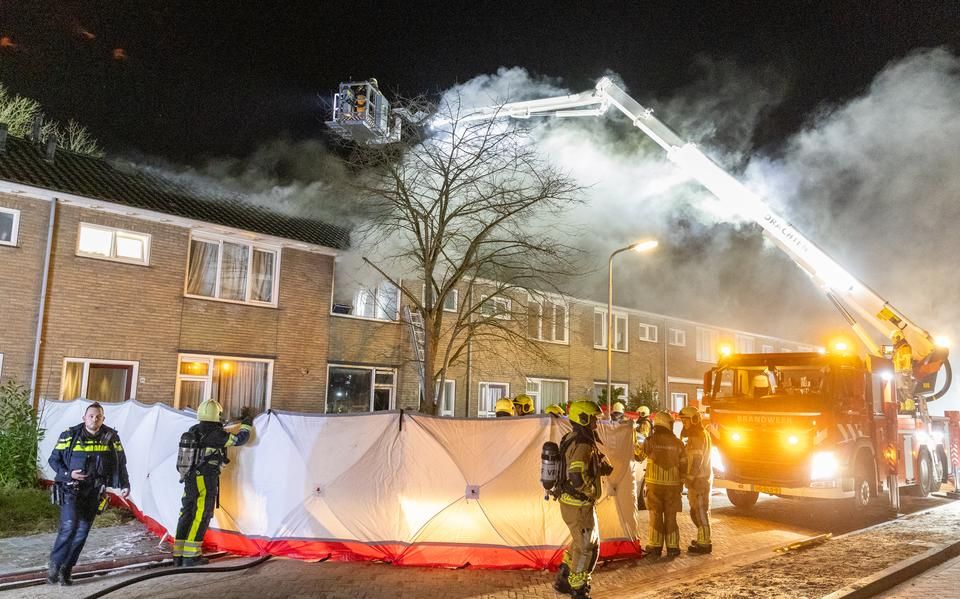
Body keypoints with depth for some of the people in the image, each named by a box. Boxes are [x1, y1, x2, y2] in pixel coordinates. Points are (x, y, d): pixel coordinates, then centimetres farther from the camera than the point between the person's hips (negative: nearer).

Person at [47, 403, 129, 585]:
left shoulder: (111, 438, -1)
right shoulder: (70, 435, -6)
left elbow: (120, 464, 8)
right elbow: (53, 460, 2)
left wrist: (124, 485, 0)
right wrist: (68, 474, -15)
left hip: (94, 493, 2)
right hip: (71, 490, -2)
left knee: (82, 532, 5)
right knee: (69, 526, -16)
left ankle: (66, 569, 19)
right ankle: (54, 564, 4)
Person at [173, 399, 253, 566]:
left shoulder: (193, 431, 7)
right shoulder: (216, 434, -13)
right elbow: (239, 439, -6)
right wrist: (246, 426, 13)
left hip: (190, 479, 7)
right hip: (207, 480, -7)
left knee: (186, 514, 10)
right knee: (201, 516, -2)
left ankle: (178, 554, 13)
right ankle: (191, 555, -2)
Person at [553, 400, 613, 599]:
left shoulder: (571, 439, 8)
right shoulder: (583, 444, -23)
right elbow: (577, 476, -34)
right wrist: (591, 491, -16)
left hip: (569, 501, 10)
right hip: (579, 505, -10)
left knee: (580, 542, 23)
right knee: (587, 547, 4)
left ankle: (562, 581, 32)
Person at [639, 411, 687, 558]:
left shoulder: (650, 440, -7)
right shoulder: (677, 443, -1)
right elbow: (683, 465, 3)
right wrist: (681, 482, 14)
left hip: (654, 484, -1)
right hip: (673, 485, 1)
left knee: (655, 516, 7)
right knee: (670, 517, 9)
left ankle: (655, 547, 10)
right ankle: (672, 547, 12)